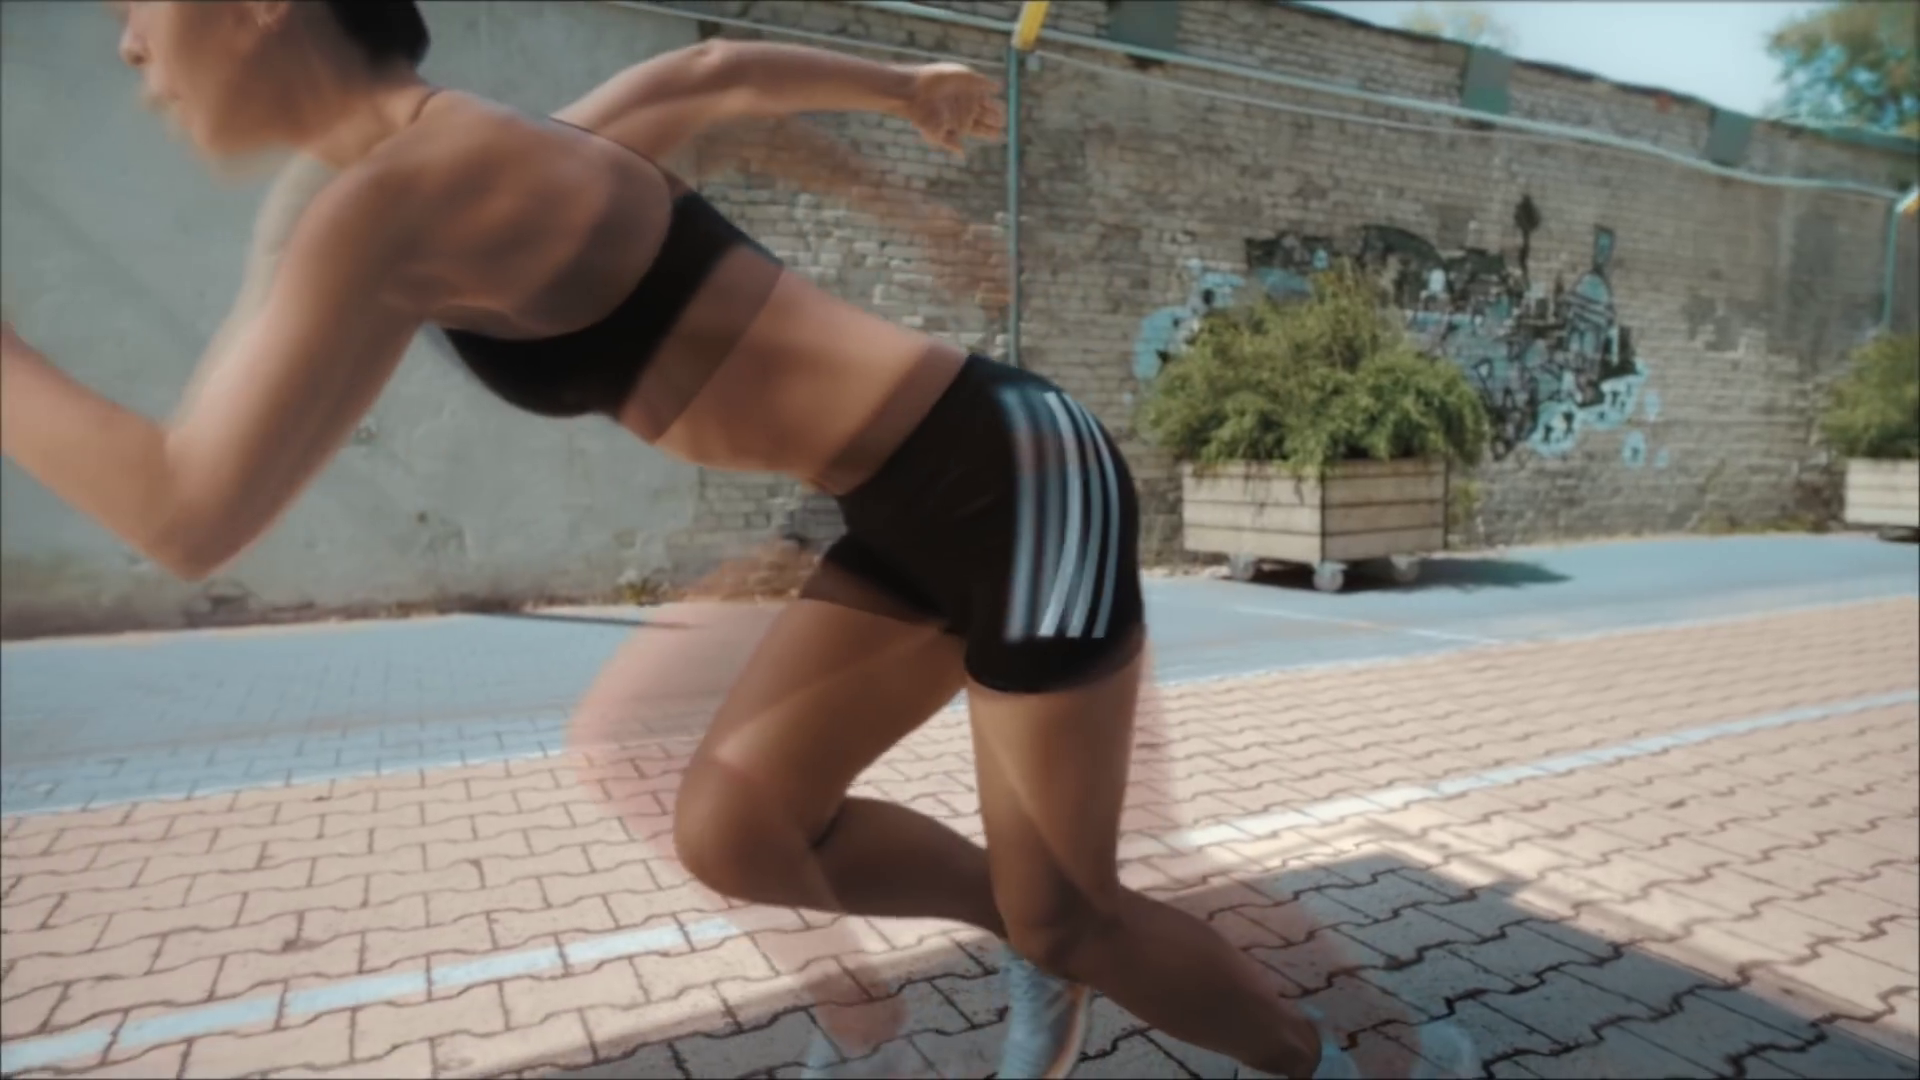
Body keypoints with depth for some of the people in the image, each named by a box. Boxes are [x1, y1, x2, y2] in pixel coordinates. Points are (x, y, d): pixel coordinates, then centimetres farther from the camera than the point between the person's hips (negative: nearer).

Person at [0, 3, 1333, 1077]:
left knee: (1069, 921, 4)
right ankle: (1052, 950, 27)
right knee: (733, 826, 4)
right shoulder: (513, 159, 11)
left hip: (1022, 484, -8)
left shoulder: (402, 193, -16)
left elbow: (188, 514, -15)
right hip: (929, 507, 8)